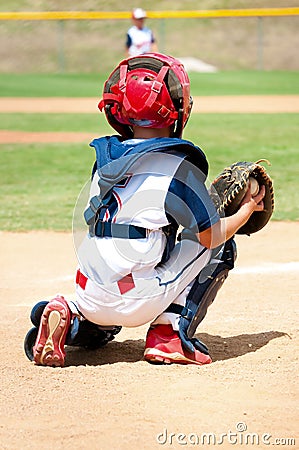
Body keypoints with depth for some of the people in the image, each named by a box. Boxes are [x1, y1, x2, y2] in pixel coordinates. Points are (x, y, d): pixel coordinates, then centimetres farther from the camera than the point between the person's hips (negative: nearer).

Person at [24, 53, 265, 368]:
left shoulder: (105, 157, 9)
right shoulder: (178, 164, -9)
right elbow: (210, 235, -6)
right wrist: (248, 208, 14)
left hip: (89, 296, 6)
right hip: (136, 303, -6)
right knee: (221, 247, 10)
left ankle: (70, 318, 6)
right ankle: (169, 333, 2)